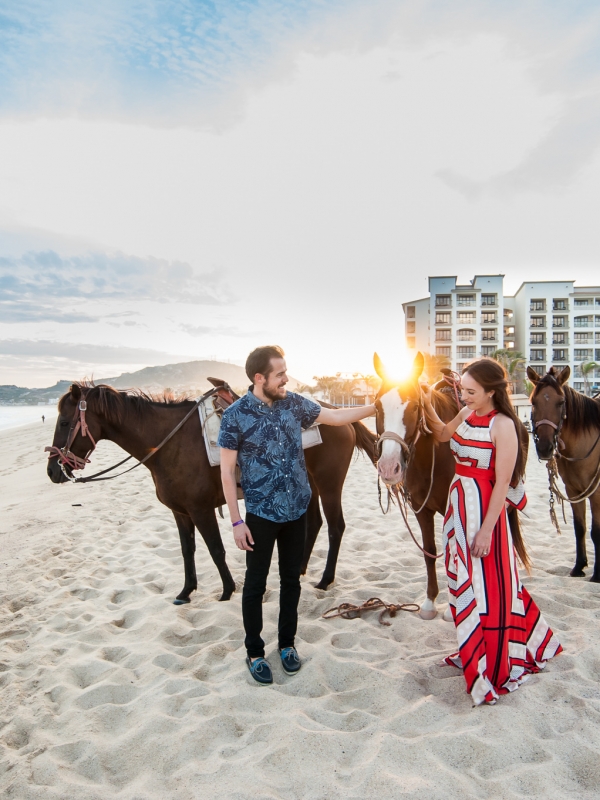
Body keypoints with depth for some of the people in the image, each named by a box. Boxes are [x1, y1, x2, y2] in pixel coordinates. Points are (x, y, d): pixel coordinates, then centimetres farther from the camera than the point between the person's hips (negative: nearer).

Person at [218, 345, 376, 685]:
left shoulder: (294, 403, -3)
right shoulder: (235, 415, -15)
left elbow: (335, 417, 9)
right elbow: (227, 471, -11)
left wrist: (375, 407, 2)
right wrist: (236, 521, -12)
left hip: (297, 511, 4)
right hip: (260, 514, -4)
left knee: (292, 580, 16)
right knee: (256, 584, 10)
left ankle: (287, 643, 36)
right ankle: (255, 652, 29)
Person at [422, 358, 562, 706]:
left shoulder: (503, 425, -18)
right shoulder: (467, 415, 4)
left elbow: (502, 483, -19)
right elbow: (443, 434, 24)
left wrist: (486, 531, -20)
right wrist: (428, 407, 6)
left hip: (484, 509, -8)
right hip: (458, 505, 8)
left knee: (488, 588, 5)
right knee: (463, 583, 19)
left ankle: (494, 671, 23)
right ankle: (474, 652, 40)